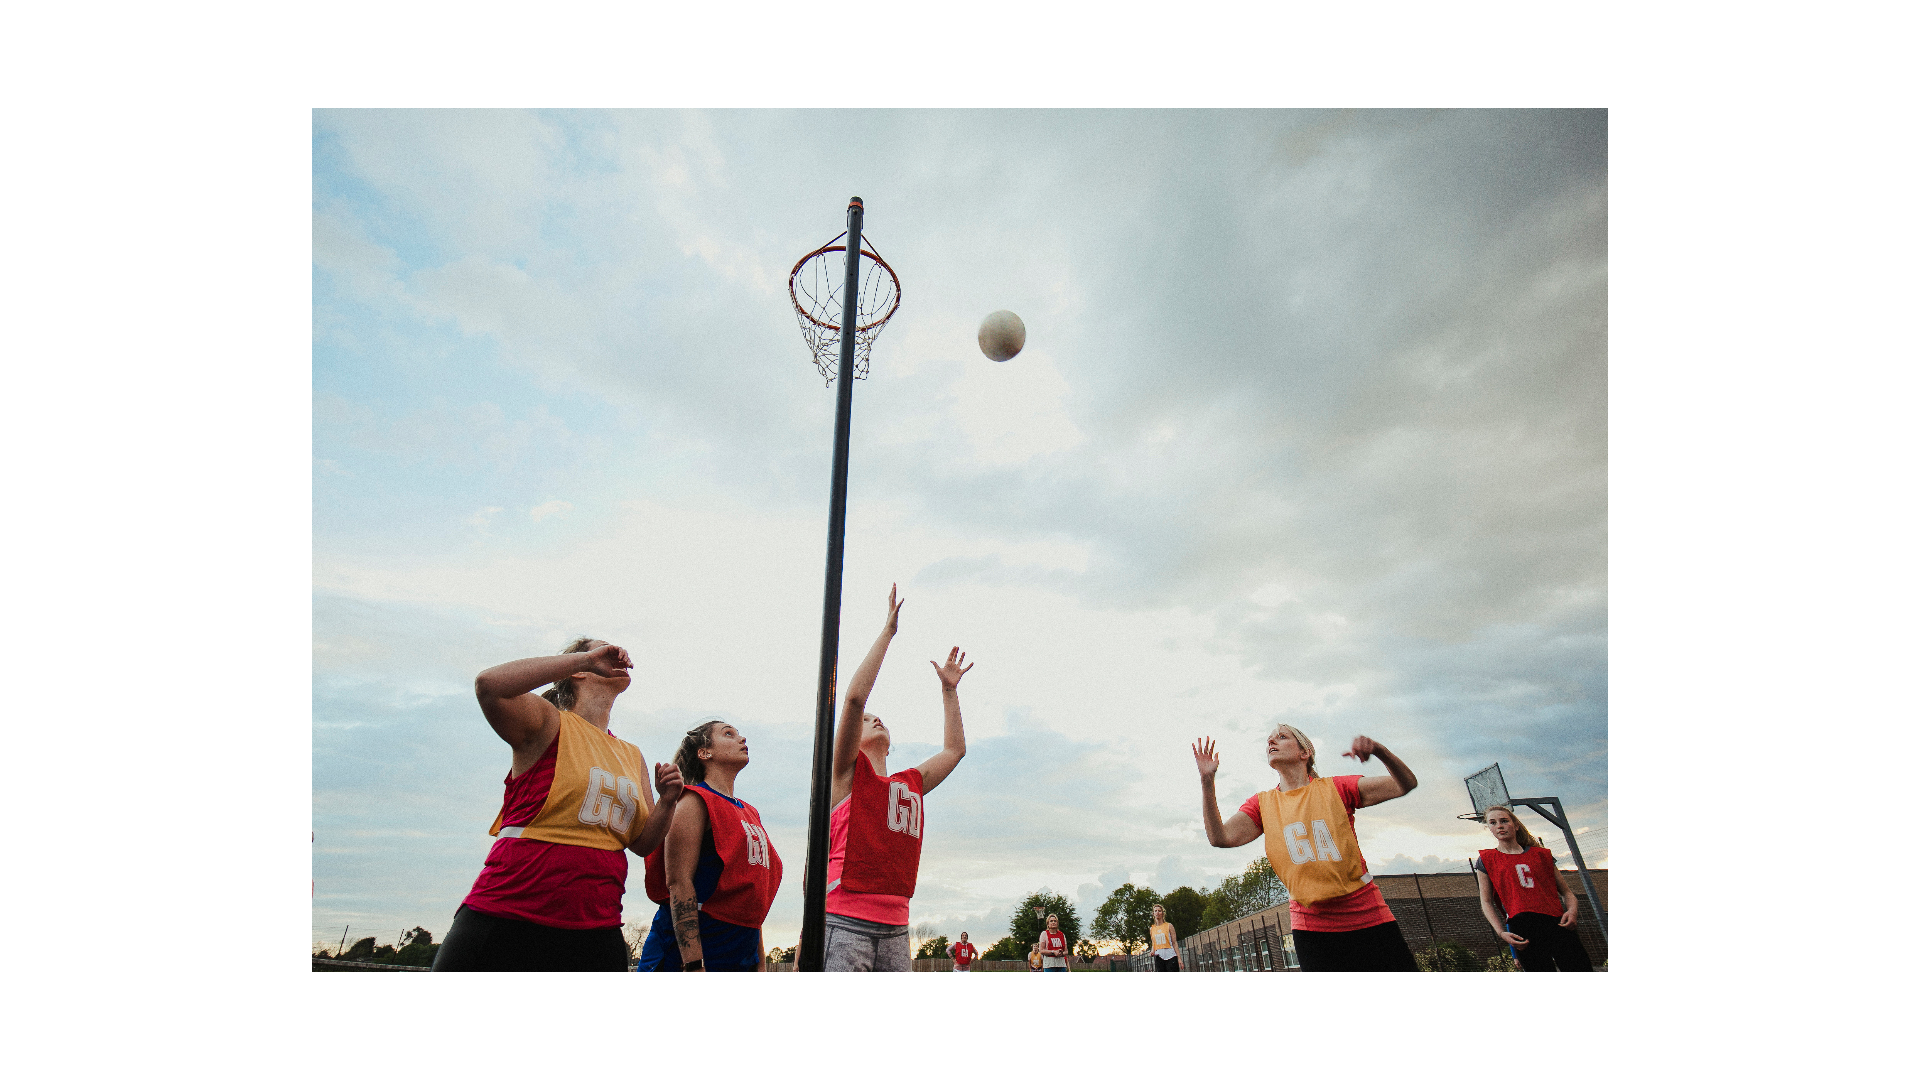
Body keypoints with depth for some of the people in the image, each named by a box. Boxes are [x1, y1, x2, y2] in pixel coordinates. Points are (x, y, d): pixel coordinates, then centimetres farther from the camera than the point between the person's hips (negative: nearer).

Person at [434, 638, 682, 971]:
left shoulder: (633, 756, 15)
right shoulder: (549, 722, -2)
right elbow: (489, 685, -23)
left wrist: (667, 803, -3)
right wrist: (587, 657, -18)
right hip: (504, 921, -5)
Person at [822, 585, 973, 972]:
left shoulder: (912, 783, 19)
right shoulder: (848, 772, 4)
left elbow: (955, 749, 31)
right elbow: (855, 697, -9)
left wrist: (949, 689, 30)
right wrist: (887, 631, -6)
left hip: (895, 928, 6)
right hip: (844, 921, -6)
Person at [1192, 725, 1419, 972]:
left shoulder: (1334, 788, 2)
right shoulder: (1262, 804, 5)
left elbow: (1404, 784, -5)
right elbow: (1220, 837, -10)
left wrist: (1378, 749, -24)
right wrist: (1207, 780, -18)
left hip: (1367, 917, -1)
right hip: (1311, 926, 1)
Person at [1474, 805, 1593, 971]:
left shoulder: (1541, 854, 18)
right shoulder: (1486, 860, 11)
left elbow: (1566, 891, 19)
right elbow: (1486, 902, 9)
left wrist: (1573, 910, -4)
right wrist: (1501, 933, -5)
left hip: (1557, 923, 2)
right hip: (1522, 929, -2)